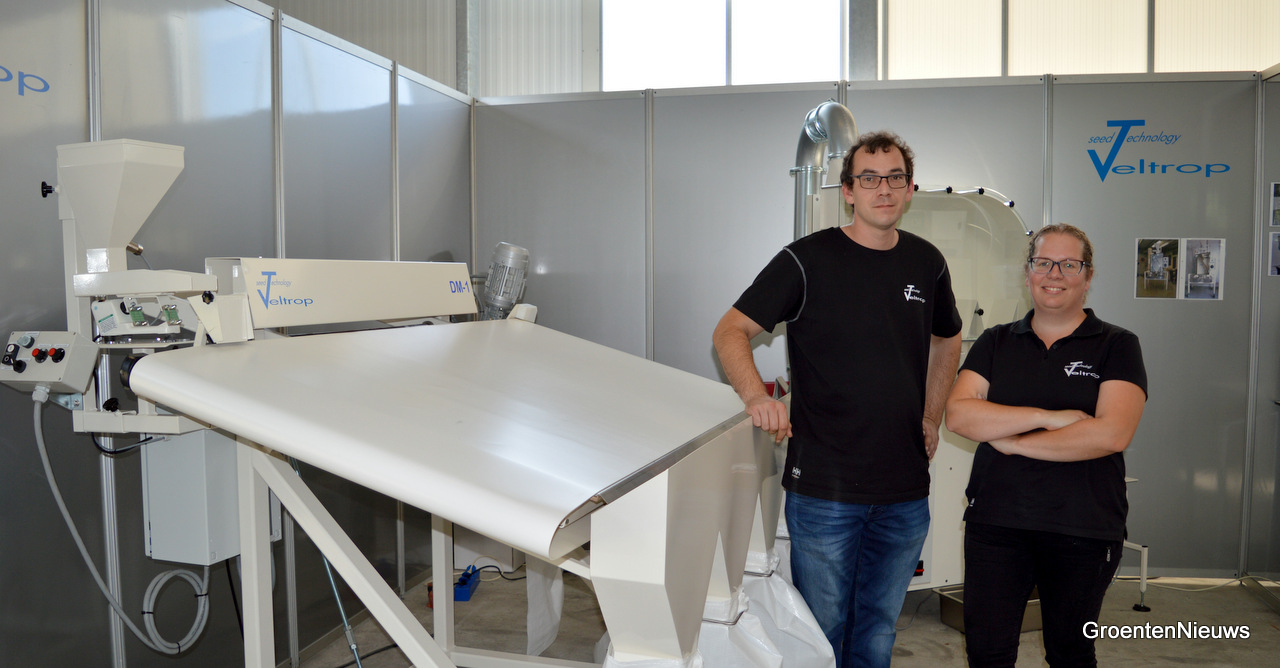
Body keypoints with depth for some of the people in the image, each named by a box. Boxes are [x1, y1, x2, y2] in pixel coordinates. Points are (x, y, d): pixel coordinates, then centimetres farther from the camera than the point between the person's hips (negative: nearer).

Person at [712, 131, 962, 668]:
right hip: (824, 488, -4)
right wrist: (756, 396, -25)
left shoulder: (927, 262, 7)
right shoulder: (808, 260, -8)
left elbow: (946, 340, 25)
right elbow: (730, 331, -8)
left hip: (906, 492, 5)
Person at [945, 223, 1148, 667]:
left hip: (1083, 529, -1)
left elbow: (1112, 433, -15)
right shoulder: (995, 343, 8)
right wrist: (1048, 417, -15)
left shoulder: (1117, 347, 0)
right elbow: (957, 414, -7)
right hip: (995, 521, 2)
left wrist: (1013, 442, -13)